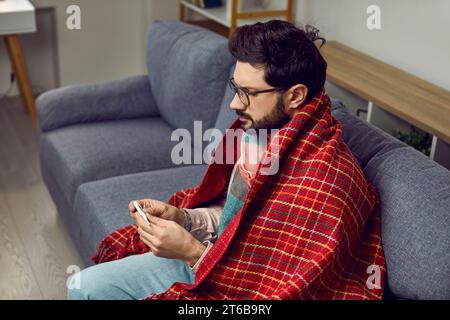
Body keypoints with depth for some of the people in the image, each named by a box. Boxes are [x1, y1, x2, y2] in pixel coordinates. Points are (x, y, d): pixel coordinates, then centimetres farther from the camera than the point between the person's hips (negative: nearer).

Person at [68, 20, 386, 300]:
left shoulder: (324, 186, -31)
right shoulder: (257, 128, -6)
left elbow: (281, 293, -25)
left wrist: (191, 252, -26)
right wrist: (181, 218, -8)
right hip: (209, 258, 7)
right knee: (85, 286, 9)